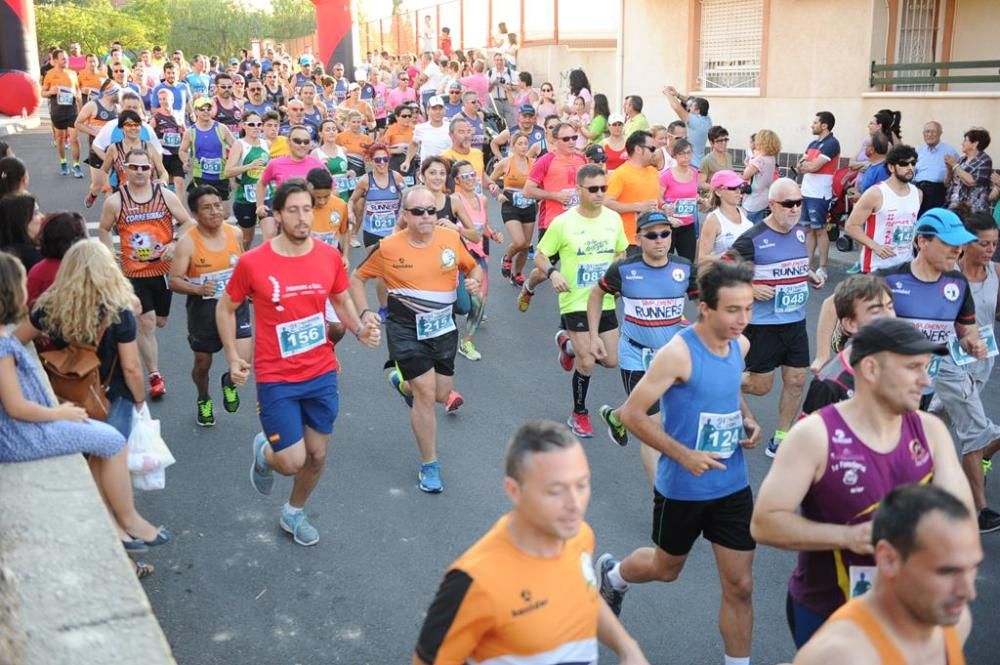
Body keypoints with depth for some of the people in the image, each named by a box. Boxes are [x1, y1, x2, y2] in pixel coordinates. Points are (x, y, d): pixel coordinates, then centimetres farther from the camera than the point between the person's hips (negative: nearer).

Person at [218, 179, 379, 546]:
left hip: (323, 374, 4)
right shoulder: (252, 262, -14)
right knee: (292, 462, -5)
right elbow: (225, 308, 2)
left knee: (317, 454, 14)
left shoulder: (330, 256, -5)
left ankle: (294, 513, 42)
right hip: (276, 379, -3)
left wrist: (360, 330, -7)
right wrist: (233, 357, -5)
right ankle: (264, 452, 33)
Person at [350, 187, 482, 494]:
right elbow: (357, 278, 2)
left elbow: (474, 267, 11)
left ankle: (403, 380, 49)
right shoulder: (387, 248, -12)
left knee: (441, 395, 13)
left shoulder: (451, 238, -6)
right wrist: (365, 312, -10)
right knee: (426, 393, -9)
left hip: (444, 326, 4)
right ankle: (429, 466, 9)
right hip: (406, 328, -4)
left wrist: (475, 281, -12)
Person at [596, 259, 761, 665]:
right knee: (666, 568, 20)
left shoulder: (740, 344, -2)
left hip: (733, 486, 5)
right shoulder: (678, 353, -24)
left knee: (740, 585, 6)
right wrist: (683, 454, -24)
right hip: (682, 488, -5)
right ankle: (611, 575, 53)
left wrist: (748, 420, 0)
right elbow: (631, 413, -21)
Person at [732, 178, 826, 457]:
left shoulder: (800, 233, 6)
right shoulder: (752, 239, -15)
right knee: (760, 386, 2)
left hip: (796, 321, 6)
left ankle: (780, 439, 21)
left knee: (796, 381, 7)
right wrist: (751, 289, -24)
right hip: (763, 324, -6)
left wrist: (812, 276, 5)